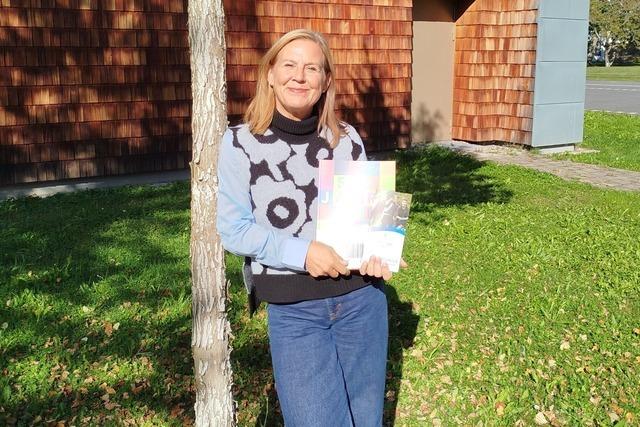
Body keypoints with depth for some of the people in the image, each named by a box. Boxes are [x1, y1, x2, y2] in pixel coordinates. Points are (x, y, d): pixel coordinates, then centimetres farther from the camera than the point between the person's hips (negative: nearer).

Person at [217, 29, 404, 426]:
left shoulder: (346, 139, 1)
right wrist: (301, 252, -20)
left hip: (361, 296, 3)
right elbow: (232, 229, -8)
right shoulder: (240, 143, -6)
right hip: (292, 308, -3)